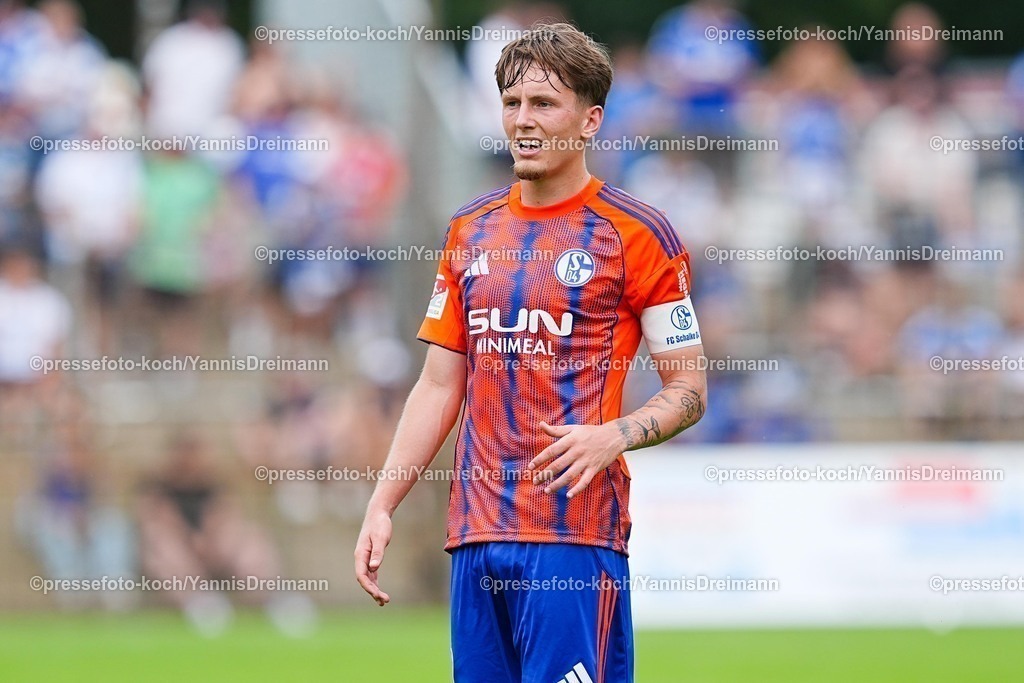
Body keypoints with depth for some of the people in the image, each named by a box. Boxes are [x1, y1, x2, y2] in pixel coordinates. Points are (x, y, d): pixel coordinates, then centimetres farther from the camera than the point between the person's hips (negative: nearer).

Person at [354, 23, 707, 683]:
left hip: (576, 532, -5)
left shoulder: (637, 233, -2)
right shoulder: (472, 231, 15)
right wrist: (382, 506, 9)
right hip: (477, 530, 6)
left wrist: (611, 437, -20)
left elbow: (689, 391, -2)